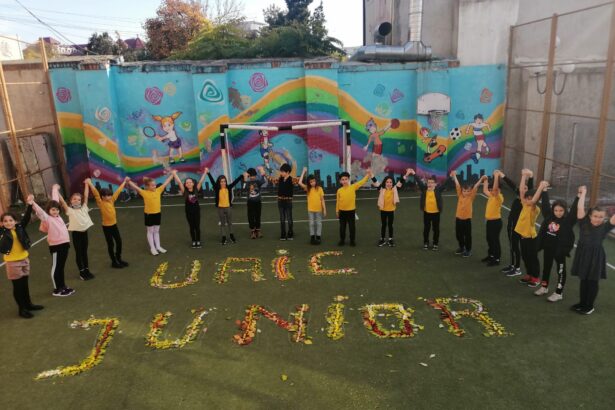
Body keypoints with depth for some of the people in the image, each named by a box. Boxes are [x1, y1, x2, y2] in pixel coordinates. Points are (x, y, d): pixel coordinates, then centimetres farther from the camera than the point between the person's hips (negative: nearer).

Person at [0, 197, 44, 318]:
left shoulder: (19, 228, -4)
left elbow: (26, 218, -11)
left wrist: (30, 205, -21)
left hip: (24, 259, 4)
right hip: (12, 262, -3)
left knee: (25, 283, 18)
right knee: (17, 286, 5)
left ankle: (28, 304, 33)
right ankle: (21, 309, 16)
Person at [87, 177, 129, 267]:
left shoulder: (112, 200, 2)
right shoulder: (101, 203, -13)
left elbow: (118, 191, 7)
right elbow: (95, 193, -25)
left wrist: (124, 181, 14)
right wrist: (89, 183, -36)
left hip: (114, 225, 6)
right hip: (106, 227, -6)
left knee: (119, 242, 12)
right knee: (111, 244, 5)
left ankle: (119, 259, 28)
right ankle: (114, 262, 16)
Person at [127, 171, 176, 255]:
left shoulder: (158, 190, -2)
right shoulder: (144, 192, -12)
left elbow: (166, 182, 0)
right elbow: (135, 187, -21)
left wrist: (172, 174, 1)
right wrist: (129, 181, -33)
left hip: (157, 213, 4)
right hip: (149, 214, -4)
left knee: (156, 231, 16)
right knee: (150, 231, 9)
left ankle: (158, 246, 26)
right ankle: (152, 248, 16)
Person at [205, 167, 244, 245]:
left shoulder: (228, 187, -4)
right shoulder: (217, 189, -7)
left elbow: (236, 181, -7)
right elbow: (212, 181, -16)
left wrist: (242, 176, -13)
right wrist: (208, 173, -26)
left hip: (228, 207, 1)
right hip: (220, 208, -1)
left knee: (230, 222, 14)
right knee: (223, 223, 9)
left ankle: (231, 236, 29)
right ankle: (224, 237, 16)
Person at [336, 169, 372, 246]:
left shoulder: (353, 187, -6)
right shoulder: (339, 190, -3)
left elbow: (362, 182, -10)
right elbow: (337, 201, 4)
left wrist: (367, 174, -18)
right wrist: (337, 211, 7)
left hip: (351, 211, -1)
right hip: (342, 211, 1)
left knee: (352, 227, 7)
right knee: (342, 227, 11)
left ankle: (352, 240, 20)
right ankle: (342, 240, 24)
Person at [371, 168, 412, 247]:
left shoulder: (394, 189, -4)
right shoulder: (382, 189, -6)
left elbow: (401, 182, -8)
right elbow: (375, 182, -11)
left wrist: (406, 174, -19)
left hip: (391, 210, 0)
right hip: (383, 210, 0)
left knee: (390, 225, 12)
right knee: (383, 225, 12)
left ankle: (390, 239, 25)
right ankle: (382, 239, 23)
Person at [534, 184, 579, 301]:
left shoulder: (568, 220, -13)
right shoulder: (548, 216, -2)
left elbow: (574, 210, -24)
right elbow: (545, 204, 4)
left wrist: (579, 196, -32)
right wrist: (544, 190, 5)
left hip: (560, 249, -5)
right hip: (548, 247, 5)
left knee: (560, 270, 7)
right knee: (546, 268, 19)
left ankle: (559, 293, 14)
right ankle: (544, 287, 34)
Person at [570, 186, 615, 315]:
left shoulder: (604, 227, -4)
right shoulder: (584, 223, -2)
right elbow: (580, 208, -8)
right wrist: (583, 193, -3)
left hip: (596, 257, -2)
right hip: (583, 255, 2)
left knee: (593, 281, 9)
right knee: (583, 280, 15)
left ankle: (590, 306, 21)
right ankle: (582, 303, 27)